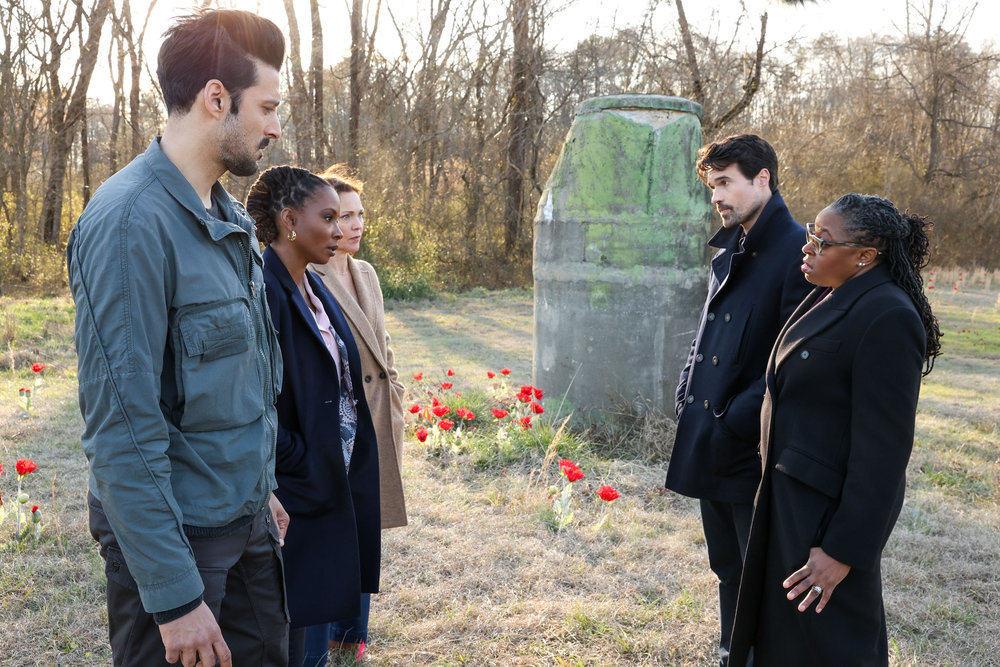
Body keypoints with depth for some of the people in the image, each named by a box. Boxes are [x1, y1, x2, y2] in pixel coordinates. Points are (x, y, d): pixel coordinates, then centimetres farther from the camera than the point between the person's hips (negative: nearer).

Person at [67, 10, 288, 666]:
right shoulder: (132, 221, -21)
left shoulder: (231, 218, 8)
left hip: (247, 518, 8)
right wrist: (175, 595, -21)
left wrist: (260, 487, 17)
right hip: (175, 531, -8)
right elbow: (124, 427, -23)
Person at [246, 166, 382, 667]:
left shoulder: (313, 288, 10)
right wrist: (302, 467, -16)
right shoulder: (263, 290, -19)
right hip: (293, 491, -8)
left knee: (304, 615, 20)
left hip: (329, 485, 9)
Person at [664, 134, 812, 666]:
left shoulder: (797, 253, -15)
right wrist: (688, 394, 5)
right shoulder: (727, 254, 12)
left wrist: (736, 422, -20)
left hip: (757, 456, -8)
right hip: (712, 449, 8)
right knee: (728, 569, 21)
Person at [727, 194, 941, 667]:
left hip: (831, 508, -9)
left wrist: (843, 549, -21)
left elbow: (883, 447, -23)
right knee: (779, 628, 23)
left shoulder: (886, 318, -22)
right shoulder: (831, 297, 7)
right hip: (791, 492, 9)